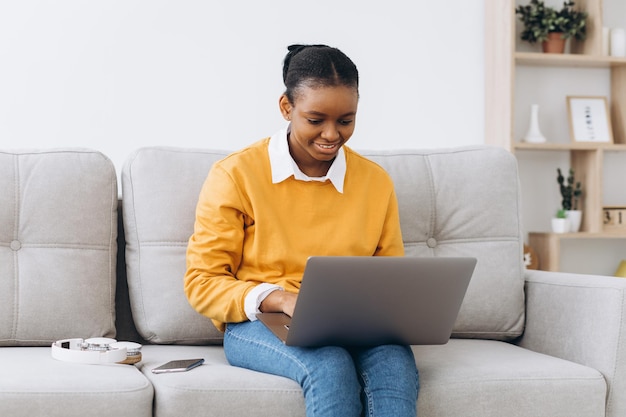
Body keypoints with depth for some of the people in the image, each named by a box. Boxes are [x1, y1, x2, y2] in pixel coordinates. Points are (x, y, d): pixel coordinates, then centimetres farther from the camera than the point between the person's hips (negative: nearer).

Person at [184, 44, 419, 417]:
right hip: (257, 323, -3)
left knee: (395, 359, -33)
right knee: (330, 365, -37)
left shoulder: (376, 182, 9)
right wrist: (279, 299, -19)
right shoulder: (236, 175, -2)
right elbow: (202, 282, -2)